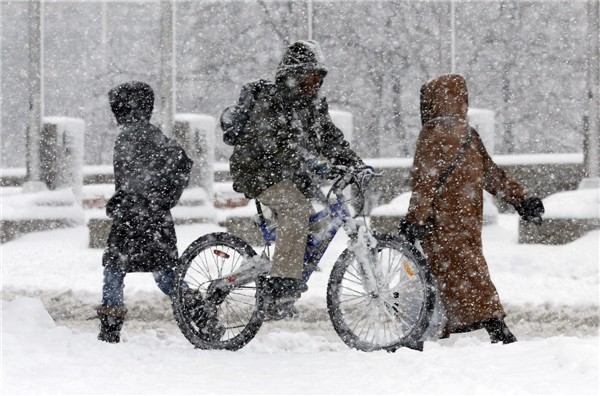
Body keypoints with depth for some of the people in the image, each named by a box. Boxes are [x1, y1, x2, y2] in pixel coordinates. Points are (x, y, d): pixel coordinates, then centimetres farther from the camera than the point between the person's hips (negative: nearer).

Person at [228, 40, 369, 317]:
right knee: (296, 207, -30)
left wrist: (357, 165, -7)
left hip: (288, 174, 9)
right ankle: (281, 283, -33)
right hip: (258, 171, -9)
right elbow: (272, 140, -32)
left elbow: (330, 137, 8)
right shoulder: (272, 100, -18)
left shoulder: (314, 105, 9)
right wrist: (307, 161, -47)